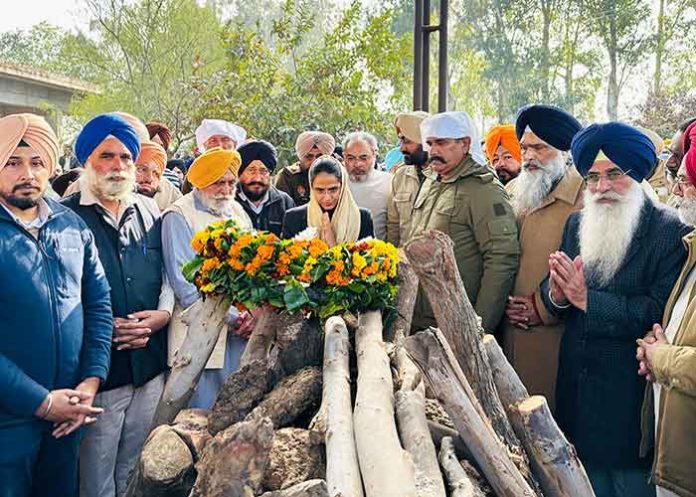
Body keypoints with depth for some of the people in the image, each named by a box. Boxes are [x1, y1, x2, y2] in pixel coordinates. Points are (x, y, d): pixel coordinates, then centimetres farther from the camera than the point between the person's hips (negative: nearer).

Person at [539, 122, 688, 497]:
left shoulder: (668, 230, -11)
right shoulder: (576, 223, 7)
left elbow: (661, 311, -21)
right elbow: (551, 294, 7)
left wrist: (586, 299, -20)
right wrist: (557, 295, -17)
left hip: (632, 392, -5)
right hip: (576, 385, 5)